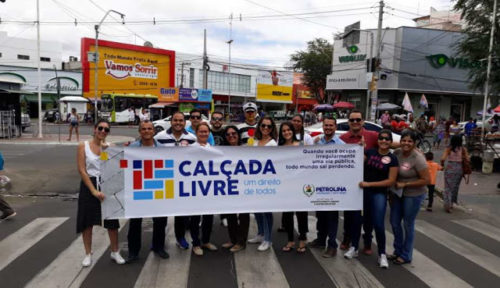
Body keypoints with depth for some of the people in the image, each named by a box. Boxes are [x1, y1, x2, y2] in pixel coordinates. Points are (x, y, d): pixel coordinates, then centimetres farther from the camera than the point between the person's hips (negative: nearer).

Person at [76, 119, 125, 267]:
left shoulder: (110, 146, 3)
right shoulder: (83, 146, -4)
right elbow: (82, 170, -9)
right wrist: (94, 190, -16)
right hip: (89, 184, -2)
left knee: (112, 220, 5)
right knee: (87, 221, 6)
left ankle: (115, 252, 22)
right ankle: (88, 254, 24)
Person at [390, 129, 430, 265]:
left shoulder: (418, 158, -20)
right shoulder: (396, 153, -4)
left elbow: (426, 180, -20)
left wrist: (405, 184, -21)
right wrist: (392, 192, 4)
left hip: (413, 195, -6)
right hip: (398, 193, 6)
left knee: (408, 224, 7)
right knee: (394, 222, 13)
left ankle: (406, 256, 24)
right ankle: (398, 251, 33)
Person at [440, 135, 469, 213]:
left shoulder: (449, 149, -7)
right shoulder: (463, 149, -2)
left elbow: (443, 159, -18)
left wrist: (442, 164, 1)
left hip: (450, 168, -2)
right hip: (459, 169, 3)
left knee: (448, 187, 5)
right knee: (455, 187, 19)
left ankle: (447, 204, -3)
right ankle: (451, 203, 30)